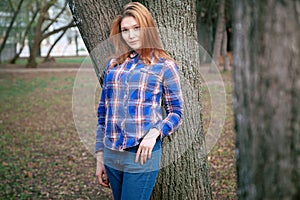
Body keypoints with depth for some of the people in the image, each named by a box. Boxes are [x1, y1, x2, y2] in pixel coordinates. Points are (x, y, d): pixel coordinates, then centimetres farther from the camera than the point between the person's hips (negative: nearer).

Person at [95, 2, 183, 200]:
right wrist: (100, 155, 12)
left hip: (142, 155, -4)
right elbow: (103, 112, 14)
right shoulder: (113, 64, 11)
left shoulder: (164, 65, 0)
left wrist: (154, 132, -17)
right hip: (111, 155, 5)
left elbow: (176, 112, 1)